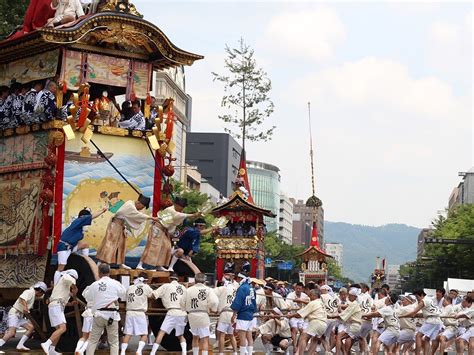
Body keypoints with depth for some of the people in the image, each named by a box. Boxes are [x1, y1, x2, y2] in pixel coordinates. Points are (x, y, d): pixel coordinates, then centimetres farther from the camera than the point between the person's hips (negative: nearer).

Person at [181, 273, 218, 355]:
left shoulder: (189, 290, 5)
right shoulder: (208, 290, -4)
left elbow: (183, 303, 5)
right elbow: (214, 301, -17)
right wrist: (213, 309, 3)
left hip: (192, 315, 4)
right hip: (203, 315, -4)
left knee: (195, 337, 24)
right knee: (205, 339, -1)